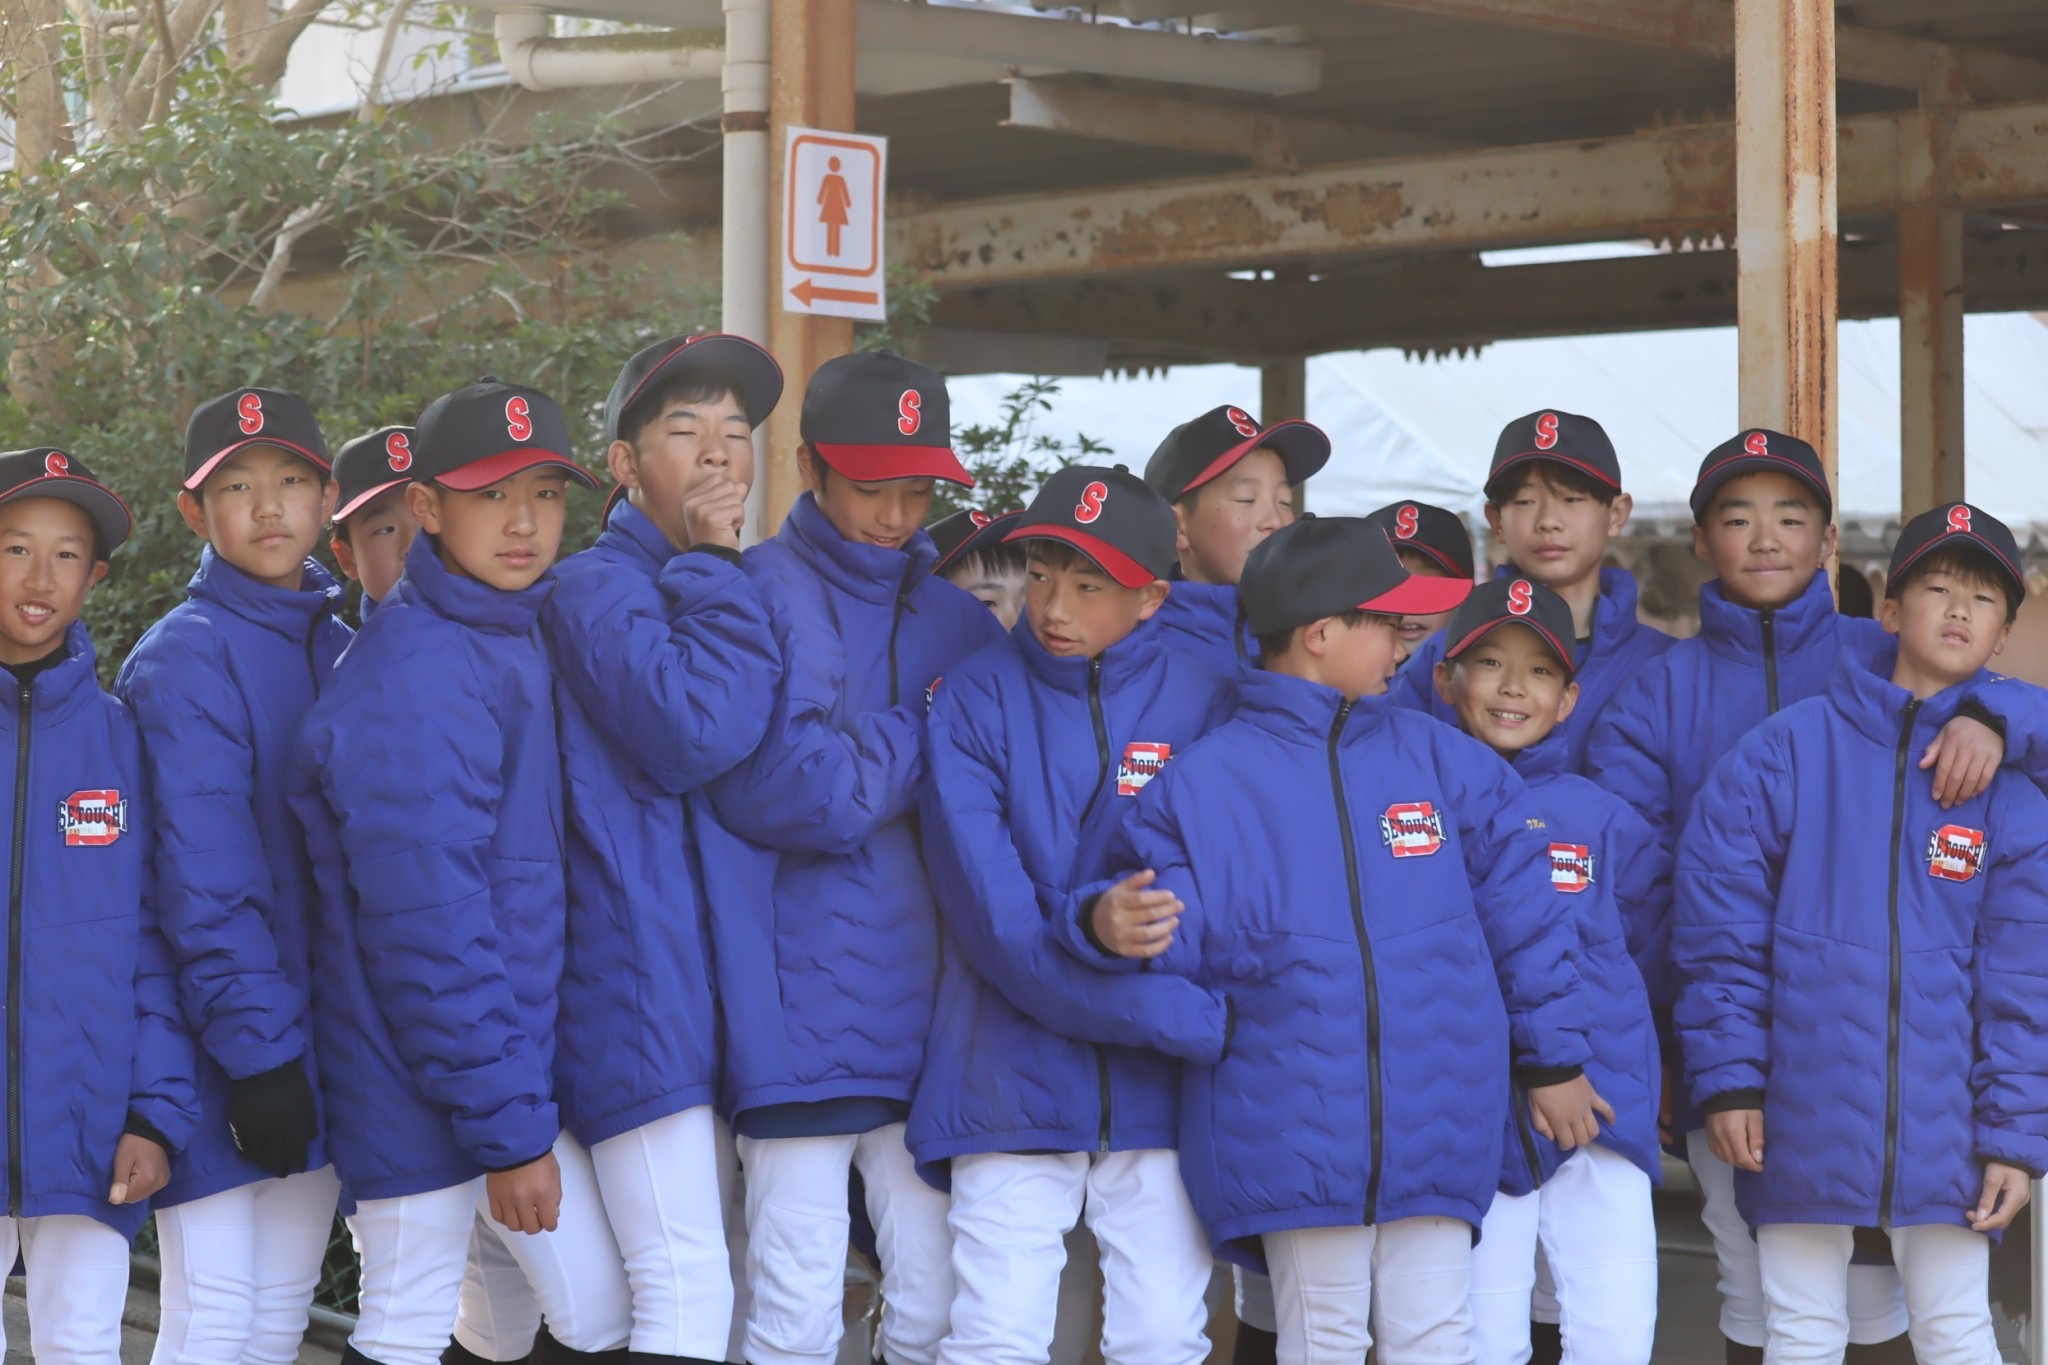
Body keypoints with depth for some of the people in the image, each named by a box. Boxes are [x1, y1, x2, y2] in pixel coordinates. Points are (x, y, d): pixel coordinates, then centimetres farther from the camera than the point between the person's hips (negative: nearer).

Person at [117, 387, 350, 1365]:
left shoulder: (340, 651, 12)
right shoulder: (183, 660, -10)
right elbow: (204, 877, -16)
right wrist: (256, 1046, -20)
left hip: (318, 1034, 7)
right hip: (221, 1047, -6)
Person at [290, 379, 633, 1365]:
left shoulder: (524, 643, 9)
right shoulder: (411, 680, -20)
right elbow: (426, 926, -23)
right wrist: (507, 1132, -21)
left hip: (524, 1061, 9)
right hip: (425, 1094, -8)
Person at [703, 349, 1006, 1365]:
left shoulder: (958, 616, 13)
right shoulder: (757, 596, -3)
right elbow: (780, 793, -15)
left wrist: (860, 763, -7)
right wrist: (921, 742, -5)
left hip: (927, 1010, 5)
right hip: (800, 1020, -4)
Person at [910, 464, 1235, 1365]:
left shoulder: (1204, 701, 4)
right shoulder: (976, 700, -1)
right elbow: (996, 918, -10)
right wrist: (1202, 1023, -15)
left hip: (1161, 1090, 1)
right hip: (1013, 1079, -1)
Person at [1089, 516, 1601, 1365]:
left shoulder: (1436, 759, 7)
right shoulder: (1204, 780, -1)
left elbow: (1519, 903, 10)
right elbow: (1185, 932, -4)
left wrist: (1553, 1058, 10)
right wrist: (1123, 924, -29)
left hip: (1436, 1128, 2)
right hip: (1294, 1132, -2)